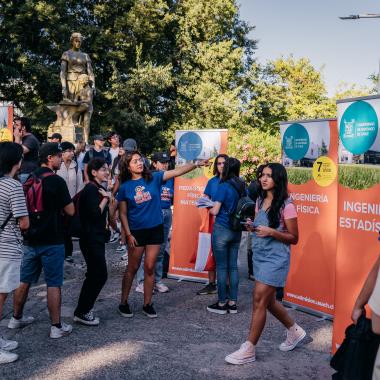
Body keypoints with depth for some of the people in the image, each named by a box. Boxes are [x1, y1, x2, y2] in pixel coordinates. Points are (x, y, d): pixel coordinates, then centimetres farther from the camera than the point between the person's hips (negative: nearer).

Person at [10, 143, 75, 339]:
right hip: (52, 241, -6)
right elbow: (70, 211, -12)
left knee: (24, 281, 17)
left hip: (30, 239, 7)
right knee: (53, 284, 1)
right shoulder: (57, 181, -14)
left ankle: (16, 318, 31)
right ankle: (57, 326, 8)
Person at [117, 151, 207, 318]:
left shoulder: (154, 178, -2)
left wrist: (196, 164, -24)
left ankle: (147, 304, 19)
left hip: (155, 229, 1)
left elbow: (178, 171, -12)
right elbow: (123, 213, 0)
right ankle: (123, 303, 22)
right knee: (132, 268, 7)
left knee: (149, 267, 8)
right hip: (136, 231, -1)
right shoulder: (125, 187, -3)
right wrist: (128, 235, -7)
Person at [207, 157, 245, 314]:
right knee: (233, 266, 10)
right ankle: (232, 303, 17)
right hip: (236, 230, 6)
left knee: (222, 267, 2)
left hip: (222, 229, -6)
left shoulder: (223, 186, -13)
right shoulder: (242, 186, 5)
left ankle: (222, 303, 10)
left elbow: (215, 211, -13)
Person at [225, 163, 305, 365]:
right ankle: (294, 331, 40)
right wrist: (252, 226, -3)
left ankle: (249, 350, 6)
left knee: (259, 300, -5)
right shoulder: (260, 201, 8)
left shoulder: (286, 205, -13)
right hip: (259, 255, 8)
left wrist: (271, 232, -23)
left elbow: (293, 238, -10)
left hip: (275, 258, -8)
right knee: (268, 300, 17)